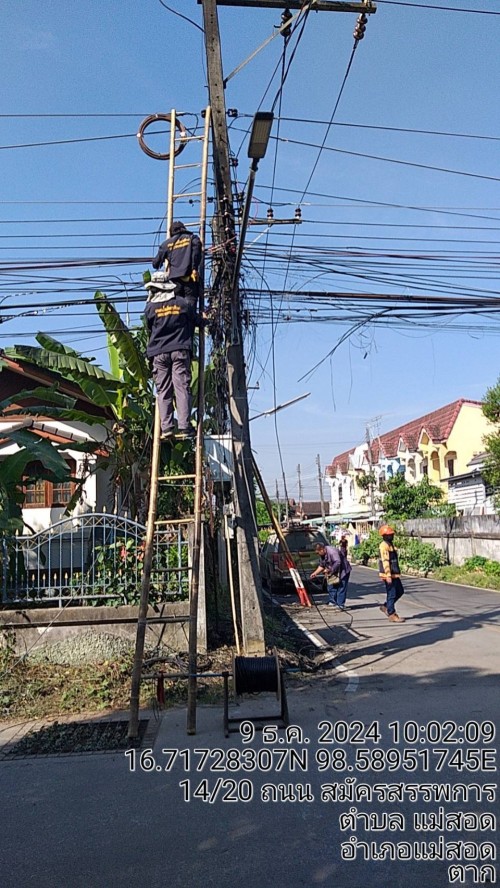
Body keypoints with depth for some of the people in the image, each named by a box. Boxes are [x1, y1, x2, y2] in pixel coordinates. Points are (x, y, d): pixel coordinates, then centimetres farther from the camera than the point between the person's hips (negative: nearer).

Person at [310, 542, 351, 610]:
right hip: (333, 573, 9)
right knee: (331, 587, 7)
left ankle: (340, 605, -4)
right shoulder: (322, 555, 4)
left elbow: (337, 563, -34)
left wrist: (329, 570, -27)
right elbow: (321, 566, 13)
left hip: (343, 571, -9)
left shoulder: (332, 551, -27)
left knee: (341, 589, -8)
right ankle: (332, 603, 17)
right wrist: (315, 573, 4)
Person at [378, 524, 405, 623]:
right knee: (391, 594, -2)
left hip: (394, 574, 10)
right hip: (388, 575, -10)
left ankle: (386, 606, 25)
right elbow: (385, 561, -22)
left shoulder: (391, 544, 16)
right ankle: (392, 615, 7)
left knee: (400, 591, 16)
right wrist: (388, 576, -25)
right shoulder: (384, 545, -16)